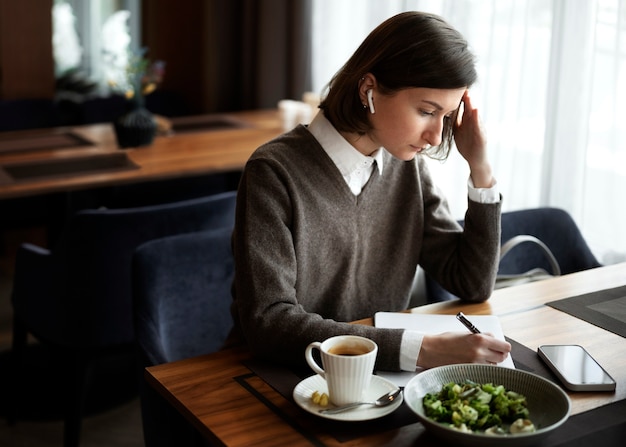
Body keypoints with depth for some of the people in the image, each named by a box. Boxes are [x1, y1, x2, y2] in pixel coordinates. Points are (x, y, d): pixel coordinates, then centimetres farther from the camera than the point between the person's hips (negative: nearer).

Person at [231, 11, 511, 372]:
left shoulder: (406, 166, 1)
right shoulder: (275, 174, -17)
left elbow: (473, 286, 5)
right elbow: (268, 324, -24)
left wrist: (480, 168, -5)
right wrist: (421, 349, -30)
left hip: (383, 373, 5)